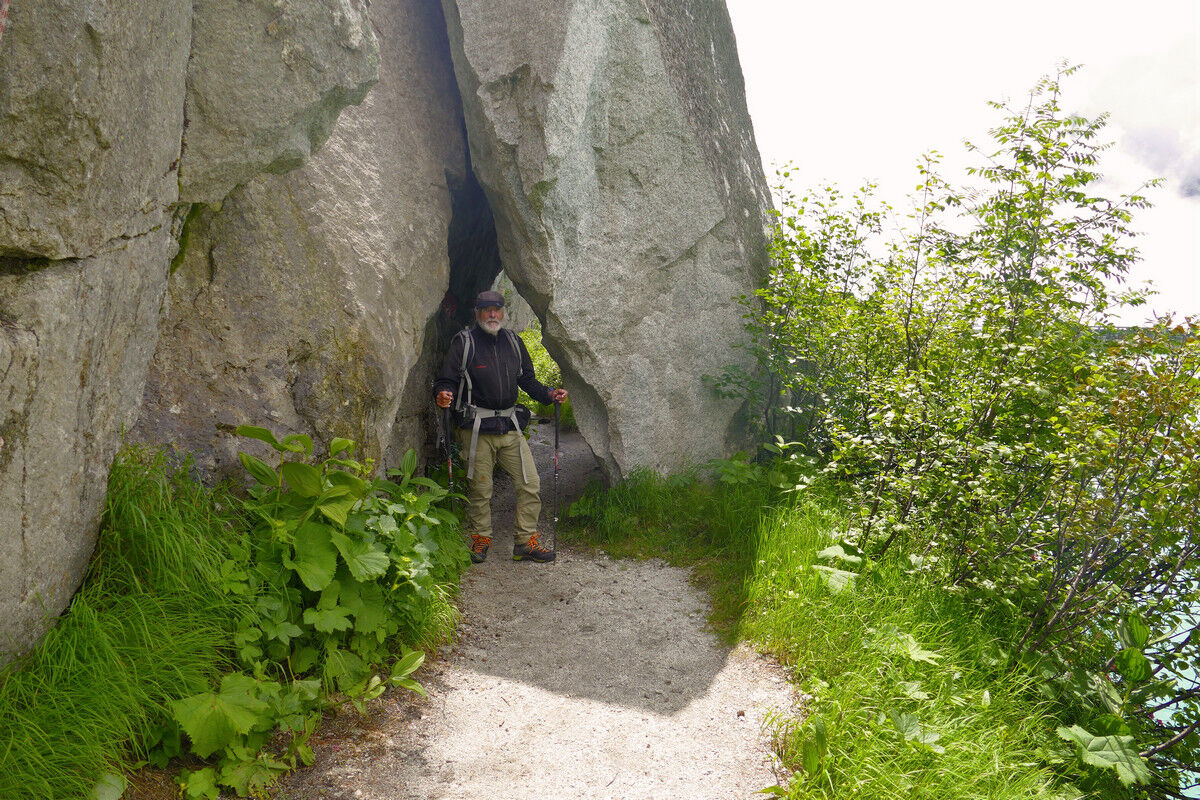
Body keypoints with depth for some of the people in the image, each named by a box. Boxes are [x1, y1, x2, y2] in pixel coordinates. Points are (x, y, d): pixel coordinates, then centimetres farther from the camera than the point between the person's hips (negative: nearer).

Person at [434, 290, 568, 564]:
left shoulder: (513, 341, 13)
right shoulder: (464, 342, -2)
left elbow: (527, 379, 21)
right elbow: (446, 380, -5)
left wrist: (549, 394, 7)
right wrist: (443, 395, -26)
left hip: (509, 427, 5)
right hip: (476, 428, -4)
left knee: (530, 483, 1)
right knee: (480, 489, 3)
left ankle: (525, 542, 11)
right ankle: (480, 540, 22)